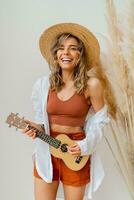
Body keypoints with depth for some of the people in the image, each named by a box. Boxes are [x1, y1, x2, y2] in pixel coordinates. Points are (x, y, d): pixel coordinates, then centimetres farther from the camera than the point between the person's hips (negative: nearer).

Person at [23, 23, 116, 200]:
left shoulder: (91, 84, -11)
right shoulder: (43, 84, -2)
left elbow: (100, 120, -3)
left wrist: (85, 145, -15)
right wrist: (37, 127, -11)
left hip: (77, 154, -2)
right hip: (47, 151, 3)